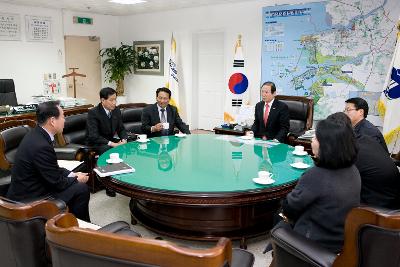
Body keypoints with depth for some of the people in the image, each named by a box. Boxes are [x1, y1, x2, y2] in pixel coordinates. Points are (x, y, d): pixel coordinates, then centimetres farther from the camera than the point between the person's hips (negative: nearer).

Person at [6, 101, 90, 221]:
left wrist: (72, 175, 5)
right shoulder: (41, 146, -29)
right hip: (29, 200, -9)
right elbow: (57, 183, -19)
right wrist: (76, 179, -3)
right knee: (81, 189, -8)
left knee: (74, 183, 16)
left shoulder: (36, 134, 0)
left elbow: (53, 168, 12)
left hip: (28, 189, 10)